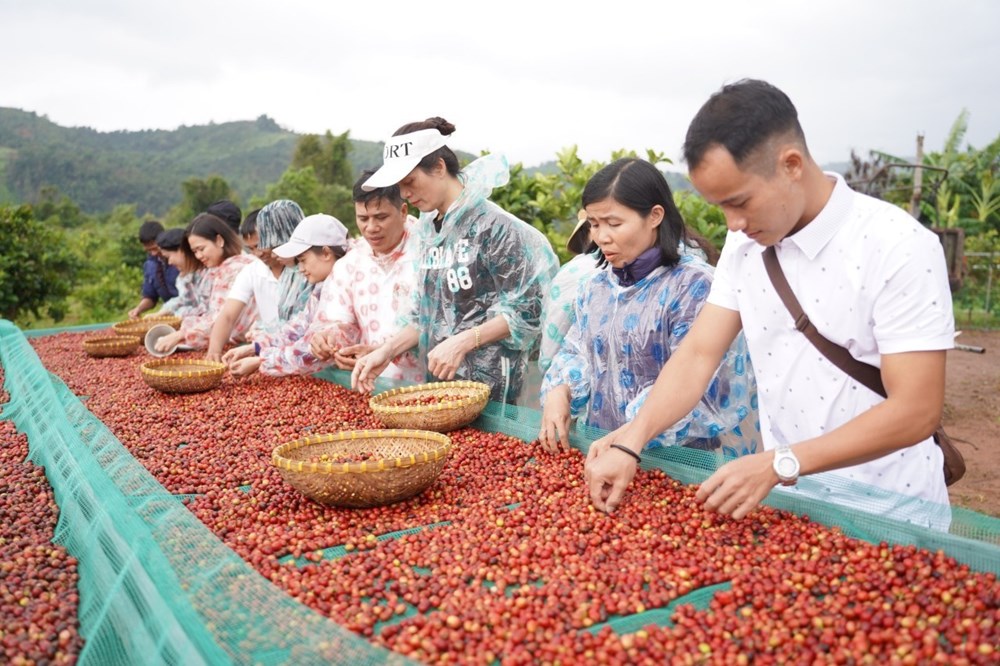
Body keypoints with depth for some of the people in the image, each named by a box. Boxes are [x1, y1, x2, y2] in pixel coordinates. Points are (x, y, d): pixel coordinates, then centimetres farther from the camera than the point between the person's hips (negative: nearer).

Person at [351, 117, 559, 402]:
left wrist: (463, 342, -22)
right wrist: (387, 351, 1)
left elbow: (527, 309, -14)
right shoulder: (429, 229, 8)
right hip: (438, 380, 6)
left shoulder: (490, 223, -13)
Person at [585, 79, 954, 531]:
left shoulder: (900, 247, -20)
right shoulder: (745, 242, -3)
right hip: (783, 495, 5)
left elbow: (917, 411, -22)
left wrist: (778, 464, -28)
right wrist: (630, 443, -18)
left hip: (884, 512, -4)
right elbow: (698, 354, -5)